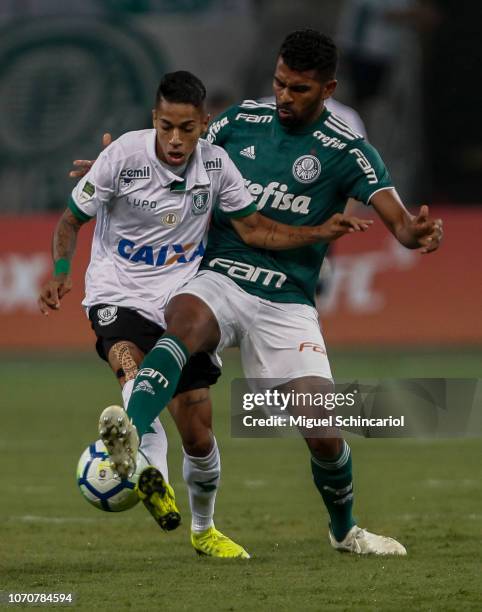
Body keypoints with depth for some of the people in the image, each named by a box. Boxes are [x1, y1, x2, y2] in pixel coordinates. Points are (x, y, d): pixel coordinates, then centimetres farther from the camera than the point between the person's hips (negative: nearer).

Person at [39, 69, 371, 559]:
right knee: (131, 365, -37)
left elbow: (255, 229, 5)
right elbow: (71, 220, -4)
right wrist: (60, 274, -20)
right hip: (117, 296, -3)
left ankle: (204, 529, 28)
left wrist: (321, 232, -8)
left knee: (197, 429, 4)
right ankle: (151, 472, -53)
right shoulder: (124, 155, -14)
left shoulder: (215, 163, -3)